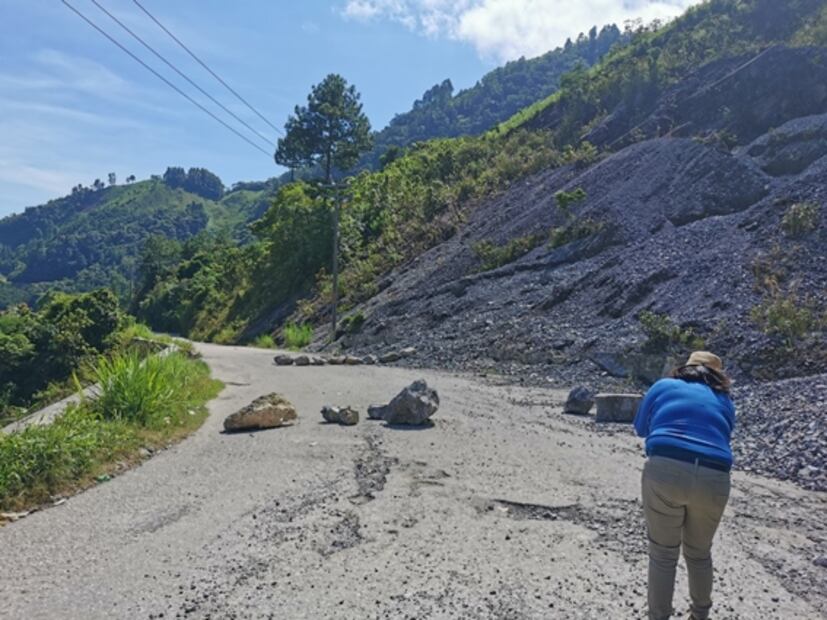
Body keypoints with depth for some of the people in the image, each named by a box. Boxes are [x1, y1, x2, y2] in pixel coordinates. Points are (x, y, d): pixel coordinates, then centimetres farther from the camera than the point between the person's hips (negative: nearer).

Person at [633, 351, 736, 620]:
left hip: (665, 471, -3)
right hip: (713, 479, 3)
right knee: (699, 553, 26)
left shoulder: (663, 386, 18)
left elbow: (641, 427, 25)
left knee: (663, 555, 13)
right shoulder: (724, 401, 23)